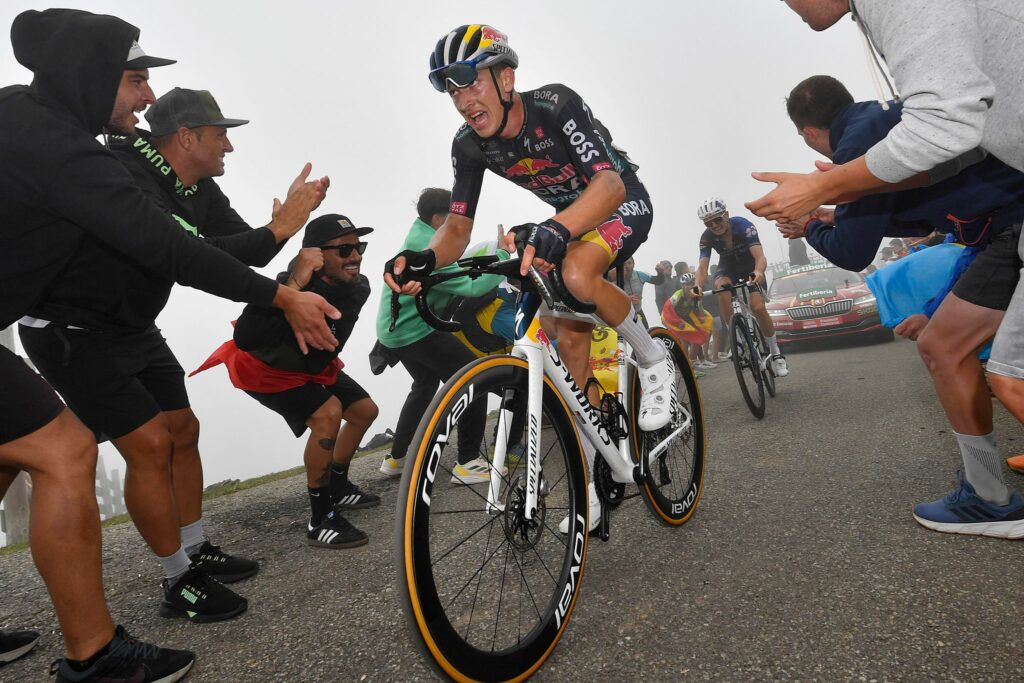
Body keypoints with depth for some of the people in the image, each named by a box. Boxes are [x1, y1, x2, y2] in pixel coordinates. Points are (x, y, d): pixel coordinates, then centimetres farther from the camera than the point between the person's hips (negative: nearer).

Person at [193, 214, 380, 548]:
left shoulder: (358, 286, -16)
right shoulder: (293, 284, -37)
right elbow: (245, 339, -52)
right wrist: (294, 284, -53)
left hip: (312, 364, 8)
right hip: (262, 367, -8)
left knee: (365, 411, 9)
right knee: (328, 413, -28)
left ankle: (338, 487, 30)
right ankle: (321, 520, -14)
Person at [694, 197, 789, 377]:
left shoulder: (743, 225, -31)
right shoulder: (707, 237, -23)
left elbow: (760, 257, -40)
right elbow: (702, 267, -33)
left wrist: (758, 272, -63)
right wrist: (698, 286, -54)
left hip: (750, 266, -2)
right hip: (728, 268, 2)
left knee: (758, 307, -23)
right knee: (721, 286, -35)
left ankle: (776, 353, -1)